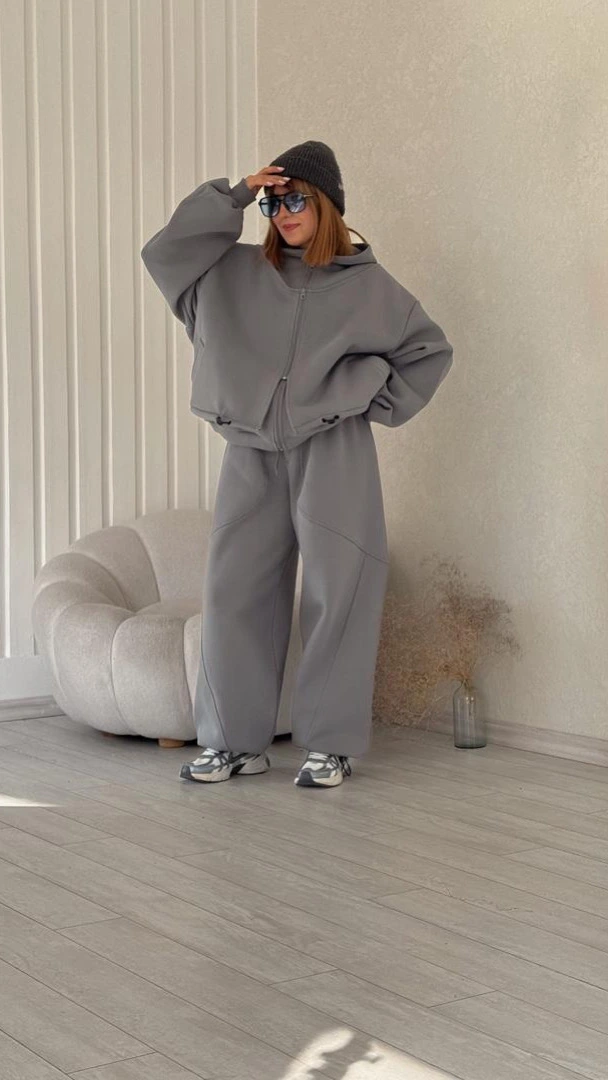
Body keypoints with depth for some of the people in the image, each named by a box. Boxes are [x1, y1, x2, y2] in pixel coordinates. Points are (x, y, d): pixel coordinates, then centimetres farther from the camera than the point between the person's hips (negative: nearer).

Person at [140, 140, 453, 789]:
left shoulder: (367, 285, 5)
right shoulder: (239, 272, 11)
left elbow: (430, 351, 12)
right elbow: (164, 252, 2)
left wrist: (375, 403, 3)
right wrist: (231, 197, 0)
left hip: (332, 454, -3)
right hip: (251, 452, 3)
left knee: (336, 596, -3)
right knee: (235, 594, 1)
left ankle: (330, 744, 6)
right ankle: (236, 740, 11)